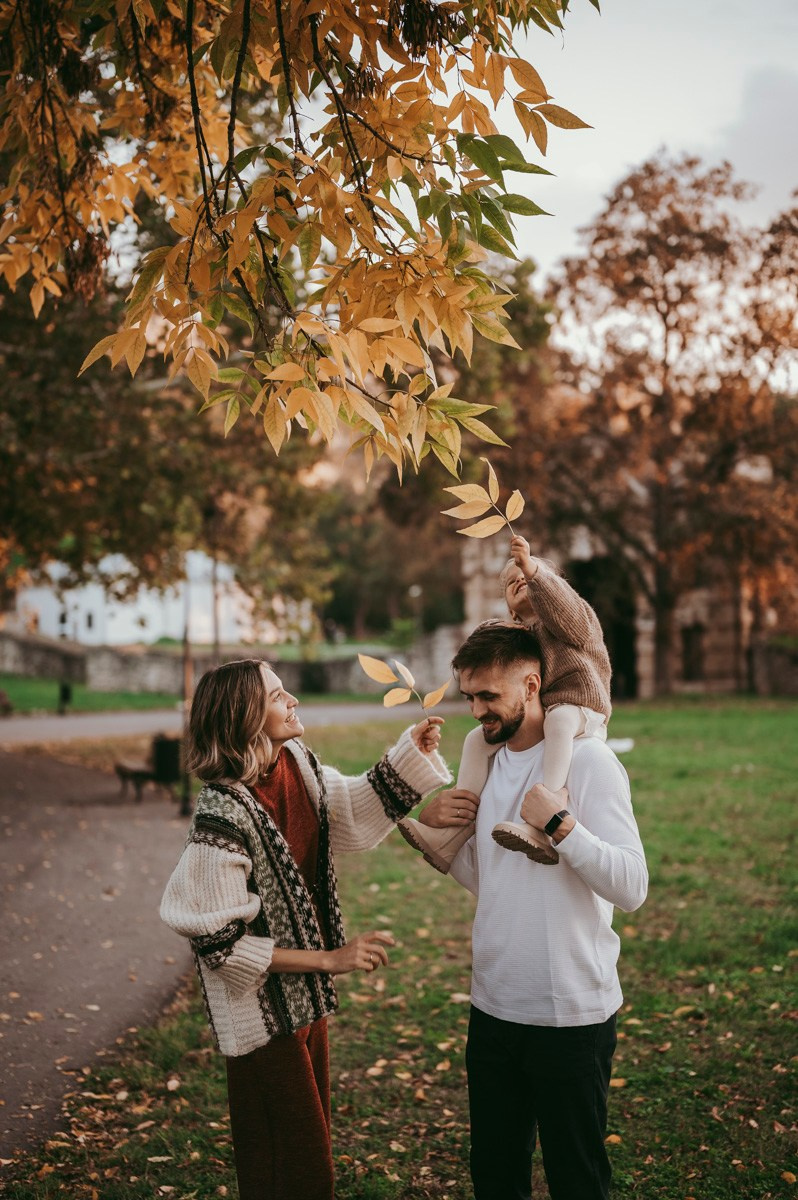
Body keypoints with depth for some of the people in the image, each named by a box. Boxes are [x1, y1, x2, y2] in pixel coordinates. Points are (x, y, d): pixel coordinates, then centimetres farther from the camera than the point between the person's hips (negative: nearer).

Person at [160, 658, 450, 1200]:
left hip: (305, 994, 8)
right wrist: (329, 959, -22)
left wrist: (413, 750, -3)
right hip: (263, 1009, -8)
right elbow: (220, 942, -24)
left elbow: (354, 809, 12)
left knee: (313, 1137, 23)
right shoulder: (223, 814, -28)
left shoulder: (297, 763, -6)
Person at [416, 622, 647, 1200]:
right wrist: (438, 828, 2)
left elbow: (631, 887, -21)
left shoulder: (587, 759, -14)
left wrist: (559, 824, -29)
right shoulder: (488, 761, 8)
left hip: (571, 1014, -6)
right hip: (493, 1006, 7)